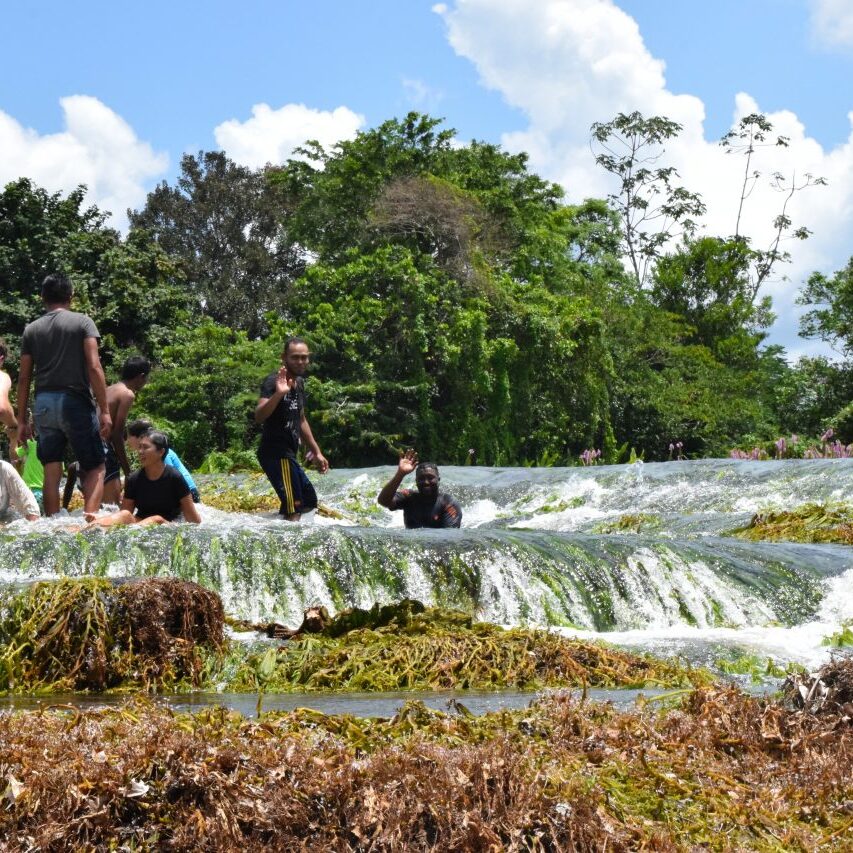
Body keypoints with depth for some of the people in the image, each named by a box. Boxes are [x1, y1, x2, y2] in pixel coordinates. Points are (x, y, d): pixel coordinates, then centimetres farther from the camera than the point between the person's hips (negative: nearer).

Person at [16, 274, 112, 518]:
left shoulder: (31, 330, 10)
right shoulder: (83, 322, 0)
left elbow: (24, 378, 9)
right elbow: (94, 368, -9)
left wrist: (21, 420, 14)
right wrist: (104, 410, -8)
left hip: (43, 405, 4)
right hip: (75, 402, -4)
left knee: (51, 472, 8)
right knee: (95, 468, 3)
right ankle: (90, 520, -15)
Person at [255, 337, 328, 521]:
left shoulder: (299, 383, 14)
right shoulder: (274, 382, -15)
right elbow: (259, 416, -32)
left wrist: (316, 451, 27)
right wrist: (278, 393, -45)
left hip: (288, 454, 10)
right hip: (276, 454, -10)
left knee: (308, 500, 22)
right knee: (293, 510, -15)